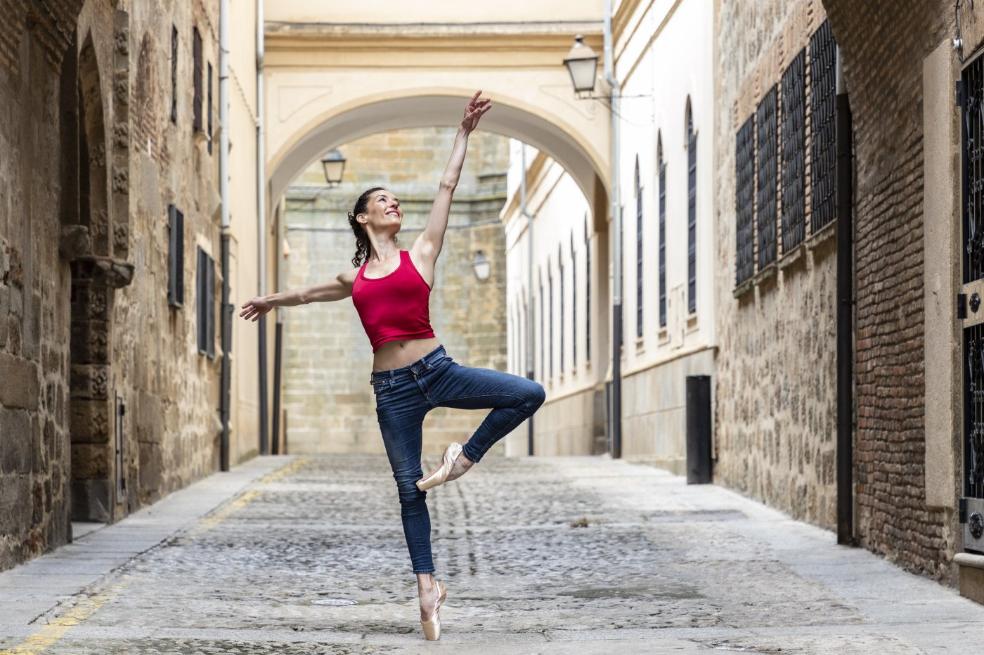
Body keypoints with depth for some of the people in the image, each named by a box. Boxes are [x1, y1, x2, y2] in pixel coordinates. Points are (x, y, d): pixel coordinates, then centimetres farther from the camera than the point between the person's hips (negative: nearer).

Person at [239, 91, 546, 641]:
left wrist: (466, 131, 6)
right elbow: (313, 292, 34)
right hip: (391, 388, 1)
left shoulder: (421, 253, 8)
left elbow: (448, 186, 7)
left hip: (437, 370, -1)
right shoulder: (355, 278, 13)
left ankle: (463, 459, -2)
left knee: (531, 394, -19)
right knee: (410, 490, 2)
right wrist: (272, 301, 46)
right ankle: (428, 585, 9)